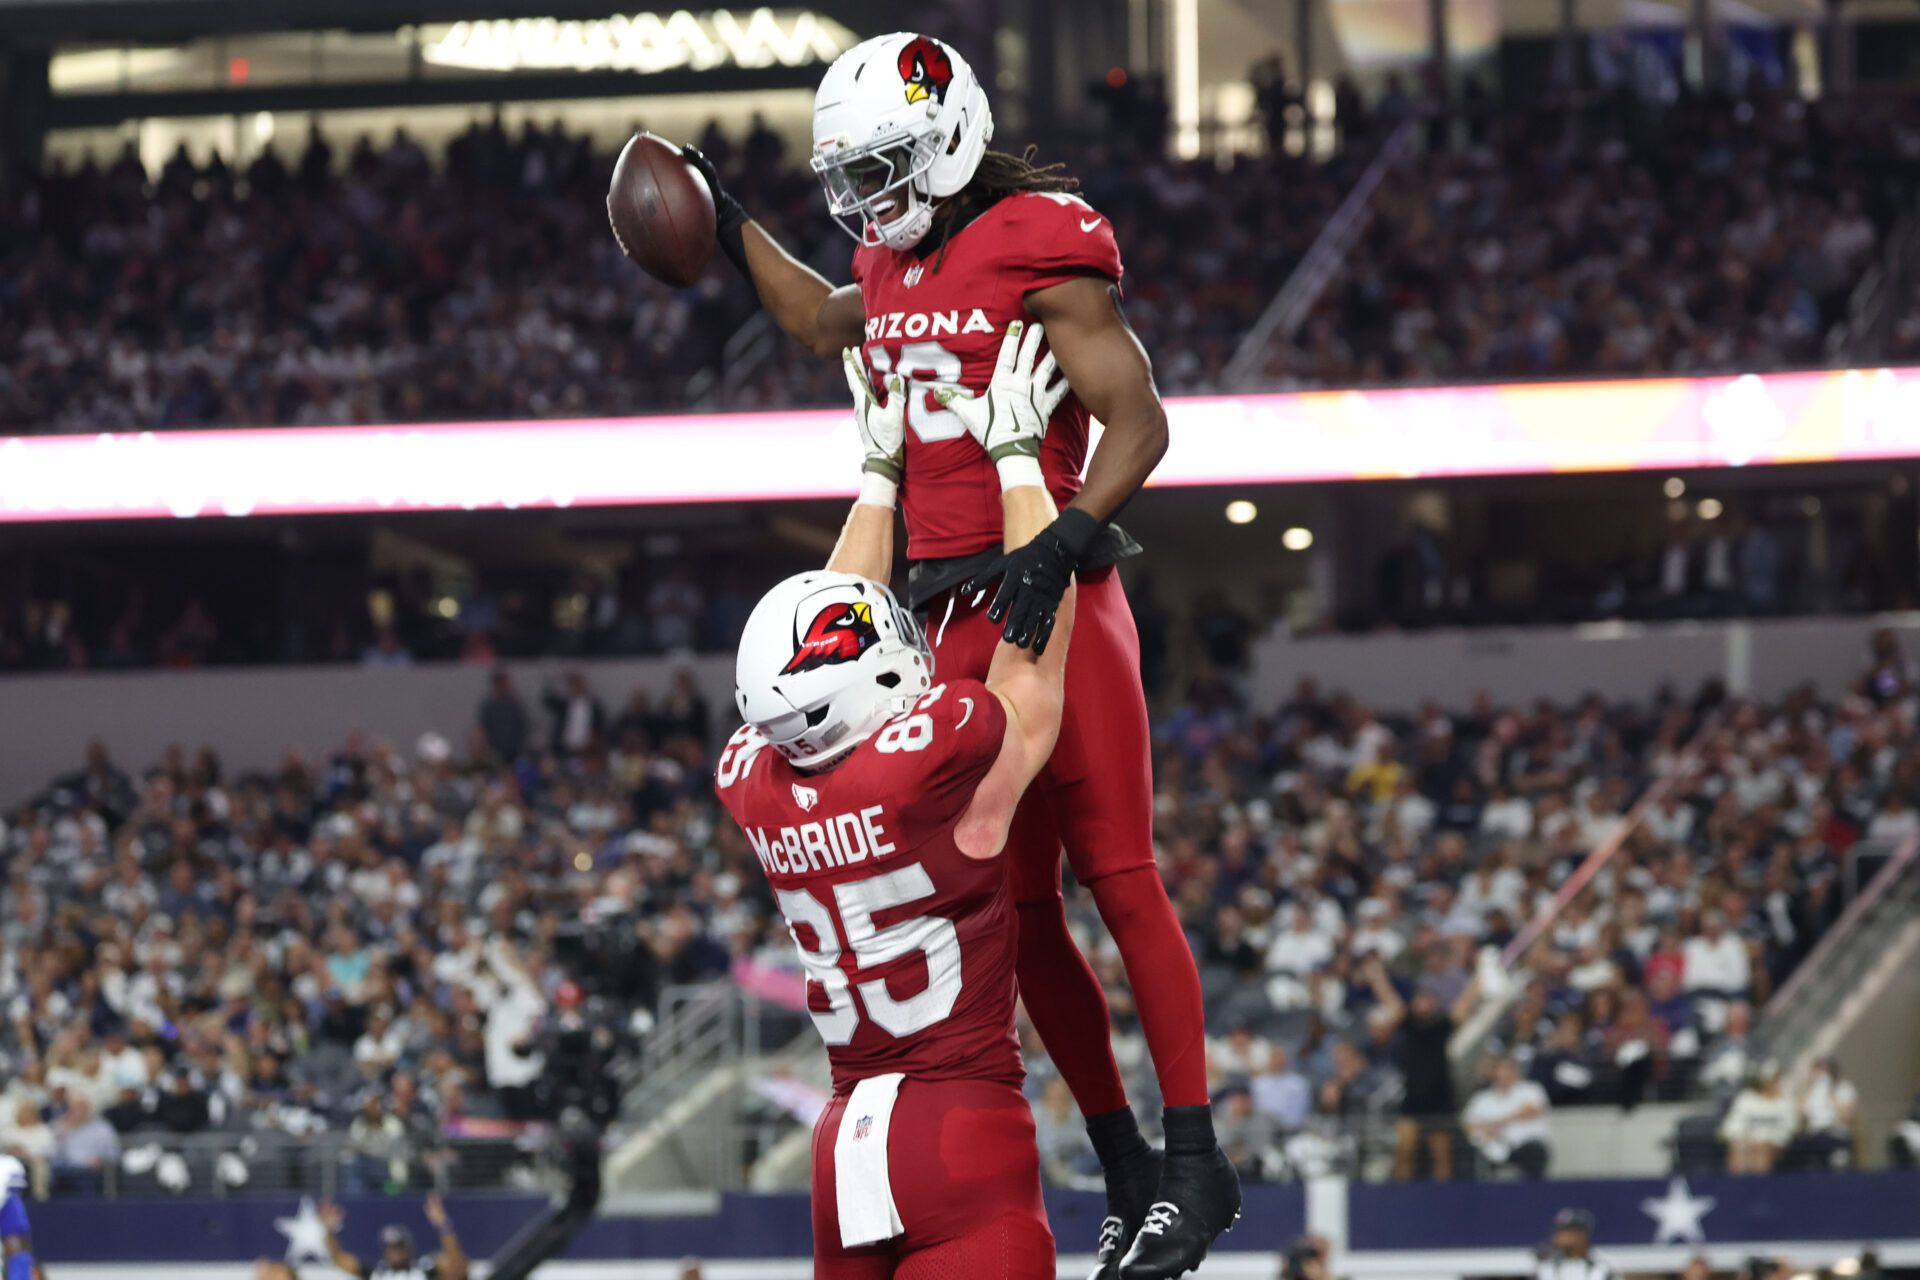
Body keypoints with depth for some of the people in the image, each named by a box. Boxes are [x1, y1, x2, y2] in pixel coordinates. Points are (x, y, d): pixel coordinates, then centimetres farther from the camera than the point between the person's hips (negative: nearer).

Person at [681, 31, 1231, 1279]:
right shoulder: (900, 264, 14)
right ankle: (1126, 1169, 14)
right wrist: (731, 226, 39)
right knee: (1020, 906, 7)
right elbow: (823, 322, 39)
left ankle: (1195, 1160, -5)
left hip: (1052, 601, -8)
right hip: (957, 618, 8)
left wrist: (1063, 541, -28)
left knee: (1118, 877, -8)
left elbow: (1138, 424, -16)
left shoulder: (1039, 253, -12)